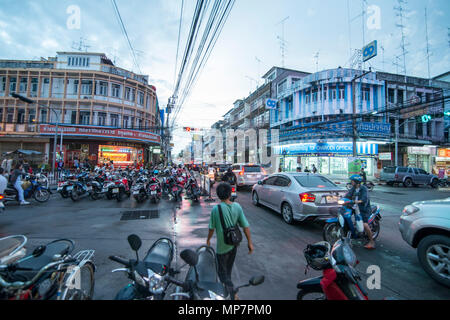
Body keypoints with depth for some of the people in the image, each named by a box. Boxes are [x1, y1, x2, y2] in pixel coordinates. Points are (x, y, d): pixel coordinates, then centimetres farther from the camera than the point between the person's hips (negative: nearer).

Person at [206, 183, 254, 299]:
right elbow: (245, 226, -10)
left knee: (222, 270, 15)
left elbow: (212, 228, -11)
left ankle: (232, 292, 6)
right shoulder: (237, 206, -12)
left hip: (222, 245, -5)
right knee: (229, 267, 28)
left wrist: (208, 240, 8)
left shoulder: (216, 209, -21)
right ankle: (227, 285, 48)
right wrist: (249, 242, 1)